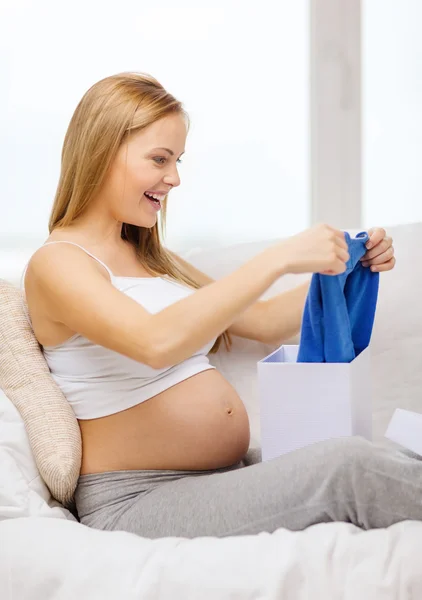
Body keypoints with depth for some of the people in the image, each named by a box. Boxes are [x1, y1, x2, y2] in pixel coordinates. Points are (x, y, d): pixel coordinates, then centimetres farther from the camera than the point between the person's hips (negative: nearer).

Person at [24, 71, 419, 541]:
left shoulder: (153, 258, 19)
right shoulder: (56, 264, -8)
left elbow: (265, 323, 21)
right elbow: (157, 341, -27)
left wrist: (348, 266, 7)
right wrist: (278, 259, -26)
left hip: (230, 475, 8)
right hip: (137, 502, -8)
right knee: (347, 466, -27)